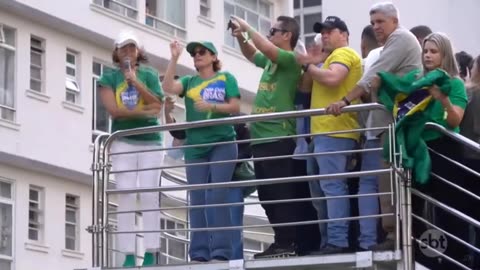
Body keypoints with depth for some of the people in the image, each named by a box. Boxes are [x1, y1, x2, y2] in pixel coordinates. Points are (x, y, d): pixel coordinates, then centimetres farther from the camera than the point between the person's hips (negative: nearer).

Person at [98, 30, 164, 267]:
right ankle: (129, 255, -8)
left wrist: (135, 81, -12)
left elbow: (157, 106, -5)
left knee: (149, 195, -5)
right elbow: (113, 110, -7)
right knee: (126, 196, -6)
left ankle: (151, 254, -8)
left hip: (150, 141, 0)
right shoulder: (109, 77, 5)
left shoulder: (149, 74, 7)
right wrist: (144, 111, -9)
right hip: (123, 142, 0)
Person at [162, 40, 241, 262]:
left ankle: (221, 251, -13)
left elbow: (235, 107, -1)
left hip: (222, 144, -3)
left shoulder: (225, 78, 7)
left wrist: (210, 106, -14)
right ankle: (199, 253, -2)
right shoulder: (189, 81, 14)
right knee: (197, 200, -1)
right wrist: (174, 58, -8)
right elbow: (168, 87, -5)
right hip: (195, 147, 3)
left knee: (218, 197, -11)